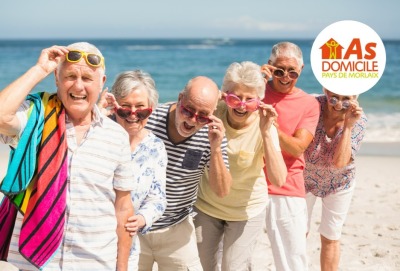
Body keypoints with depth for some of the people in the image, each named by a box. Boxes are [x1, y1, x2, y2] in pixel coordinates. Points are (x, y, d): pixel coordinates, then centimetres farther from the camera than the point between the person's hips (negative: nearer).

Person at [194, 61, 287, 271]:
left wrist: (266, 132, -38)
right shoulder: (213, 114, -19)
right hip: (205, 206, 2)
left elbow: (278, 180, -32)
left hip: (246, 212, -2)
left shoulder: (264, 127, -22)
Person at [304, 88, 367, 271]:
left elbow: (340, 162, -32)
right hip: (305, 179, 0)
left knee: (331, 238, 12)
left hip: (339, 184, 1)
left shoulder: (359, 120, -22)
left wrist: (348, 125, -38)